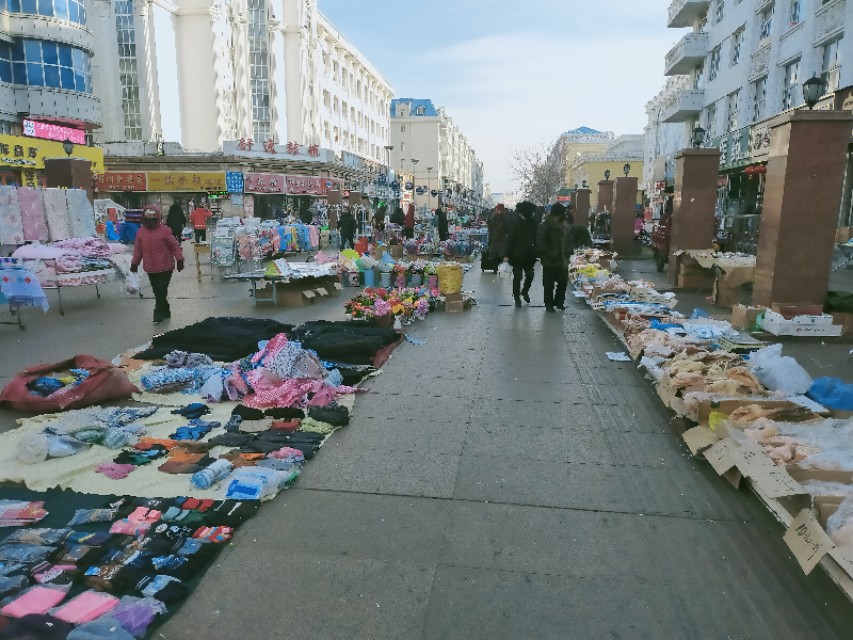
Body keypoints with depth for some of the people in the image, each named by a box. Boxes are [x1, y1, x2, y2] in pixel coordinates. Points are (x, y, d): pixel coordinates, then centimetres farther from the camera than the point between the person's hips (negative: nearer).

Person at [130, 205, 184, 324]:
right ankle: (165, 312, 24)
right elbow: (138, 249, 13)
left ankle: (159, 314, 1)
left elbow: (174, 246, -4)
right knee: (157, 291, 11)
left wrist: (179, 260, -5)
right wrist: (134, 263, 15)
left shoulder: (165, 230, -8)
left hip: (165, 267, -5)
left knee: (161, 291, -6)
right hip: (150, 268, 5)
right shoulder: (141, 232, 5)